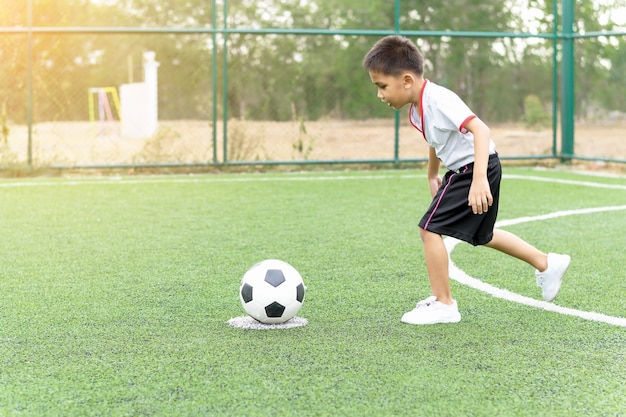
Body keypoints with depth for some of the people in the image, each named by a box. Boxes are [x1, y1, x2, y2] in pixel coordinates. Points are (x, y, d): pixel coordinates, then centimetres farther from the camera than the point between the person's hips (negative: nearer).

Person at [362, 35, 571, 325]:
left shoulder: (438, 101, -27)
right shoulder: (417, 108, 2)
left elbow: (480, 129, -37)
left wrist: (479, 179, -46)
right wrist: (432, 175, 34)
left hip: (477, 168, -10)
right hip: (461, 170, 10)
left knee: (430, 229, -11)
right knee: (481, 235, 25)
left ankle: (443, 305, 0)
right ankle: (547, 264, 38)